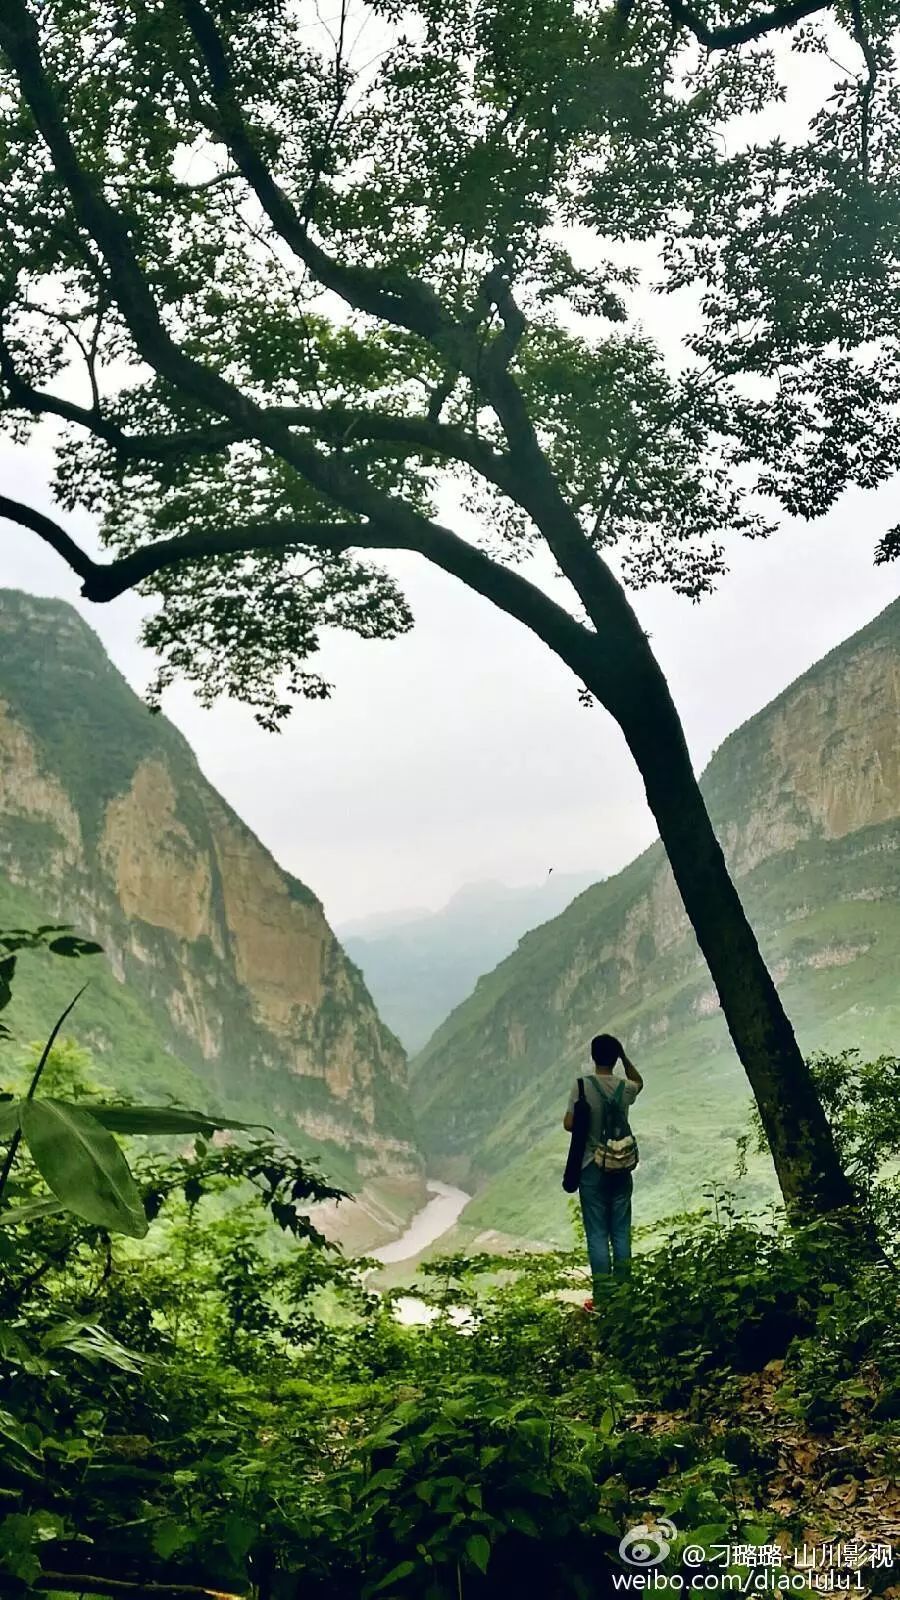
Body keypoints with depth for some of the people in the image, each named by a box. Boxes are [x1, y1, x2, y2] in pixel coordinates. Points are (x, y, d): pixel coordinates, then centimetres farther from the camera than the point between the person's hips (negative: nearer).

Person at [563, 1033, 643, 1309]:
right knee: (621, 1232, 10)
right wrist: (625, 1057, 12)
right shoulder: (625, 1088, -1)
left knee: (597, 1234, 2)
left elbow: (569, 1124, -12)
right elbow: (639, 1082, 24)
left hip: (592, 1168, -3)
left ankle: (602, 1296, 4)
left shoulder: (583, 1085, -11)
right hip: (621, 1168, 3)